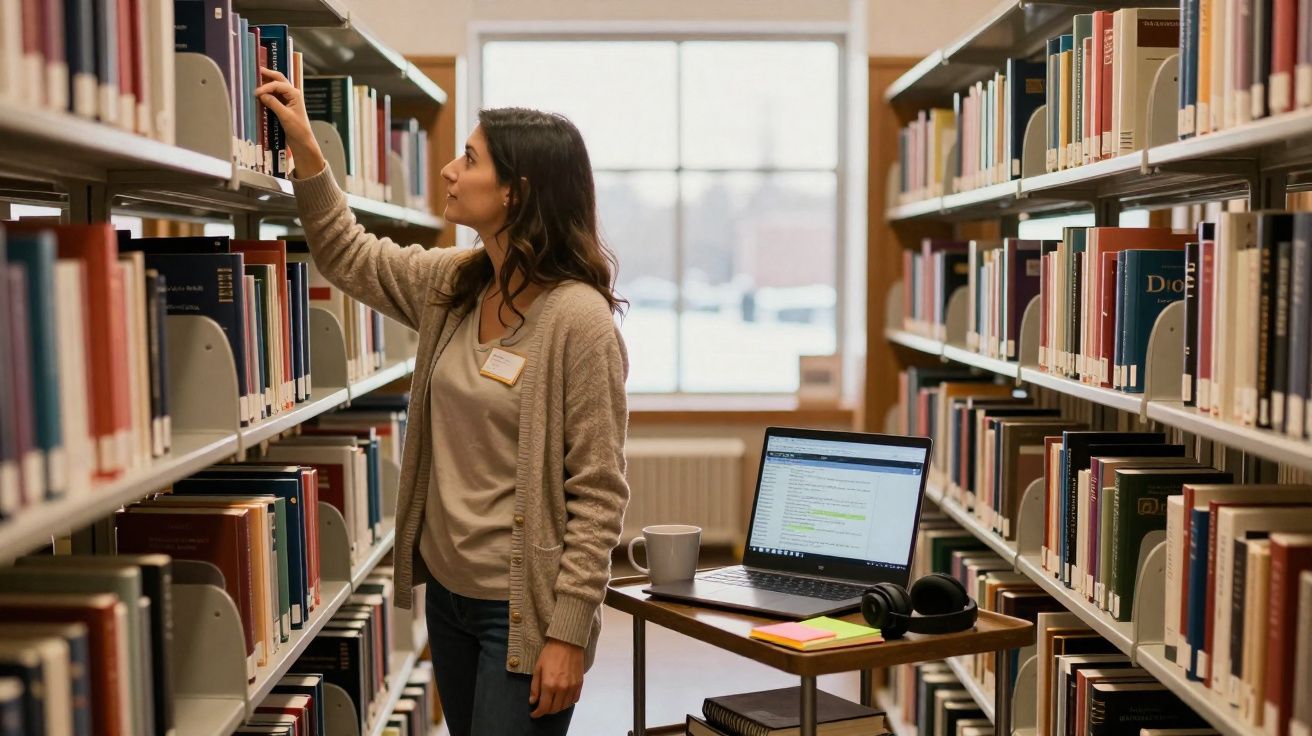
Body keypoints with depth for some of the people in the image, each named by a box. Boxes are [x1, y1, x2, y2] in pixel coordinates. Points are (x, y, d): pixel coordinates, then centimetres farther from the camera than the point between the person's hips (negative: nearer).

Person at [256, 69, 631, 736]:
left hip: (523, 609, -7)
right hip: (448, 588, 8)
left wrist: (567, 634, -19)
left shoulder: (578, 318, -20)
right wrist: (304, 148, 9)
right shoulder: (452, 286, 2)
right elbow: (346, 256, 19)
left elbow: (598, 496, -19)